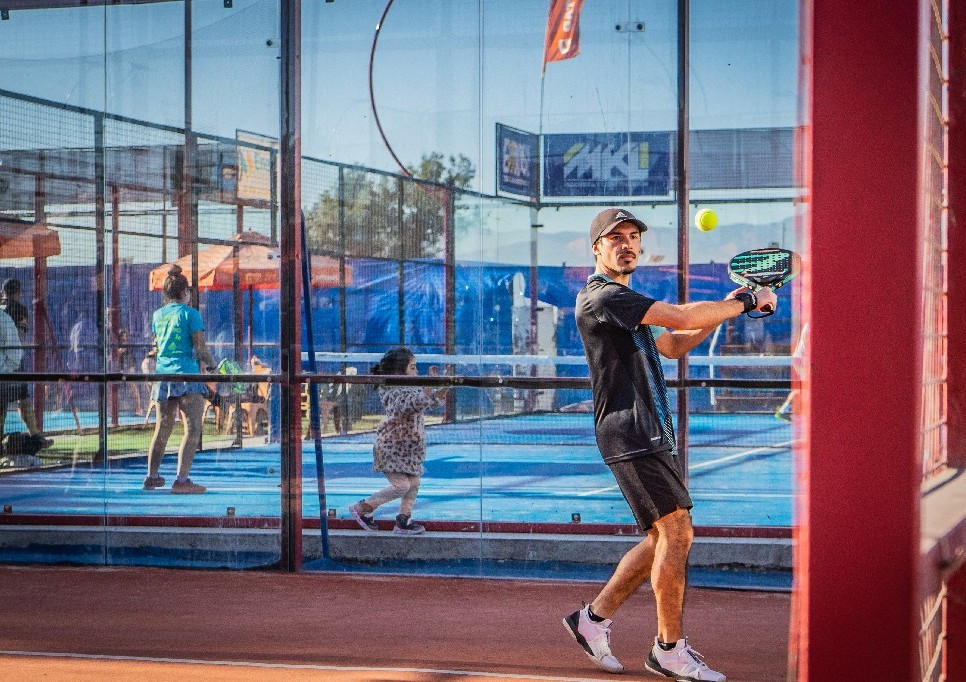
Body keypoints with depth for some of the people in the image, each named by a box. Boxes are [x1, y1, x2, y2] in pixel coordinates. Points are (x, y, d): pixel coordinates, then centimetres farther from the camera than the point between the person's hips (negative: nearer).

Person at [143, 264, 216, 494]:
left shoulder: (158, 315, 12)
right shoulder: (190, 313, -5)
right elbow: (201, 348, -8)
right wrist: (211, 366, 6)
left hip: (162, 375, 6)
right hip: (186, 375, -6)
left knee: (162, 428, 16)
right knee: (192, 428, -5)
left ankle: (152, 477, 19)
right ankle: (181, 480, -14)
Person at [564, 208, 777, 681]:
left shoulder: (625, 303, 23)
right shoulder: (601, 296, -11)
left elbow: (673, 346, 30)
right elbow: (681, 317, -20)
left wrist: (724, 308, 16)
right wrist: (747, 302, -9)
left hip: (652, 435, 10)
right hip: (629, 433, -10)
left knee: (664, 538, 10)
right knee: (677, 532, -12)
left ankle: (594, 618, 18)